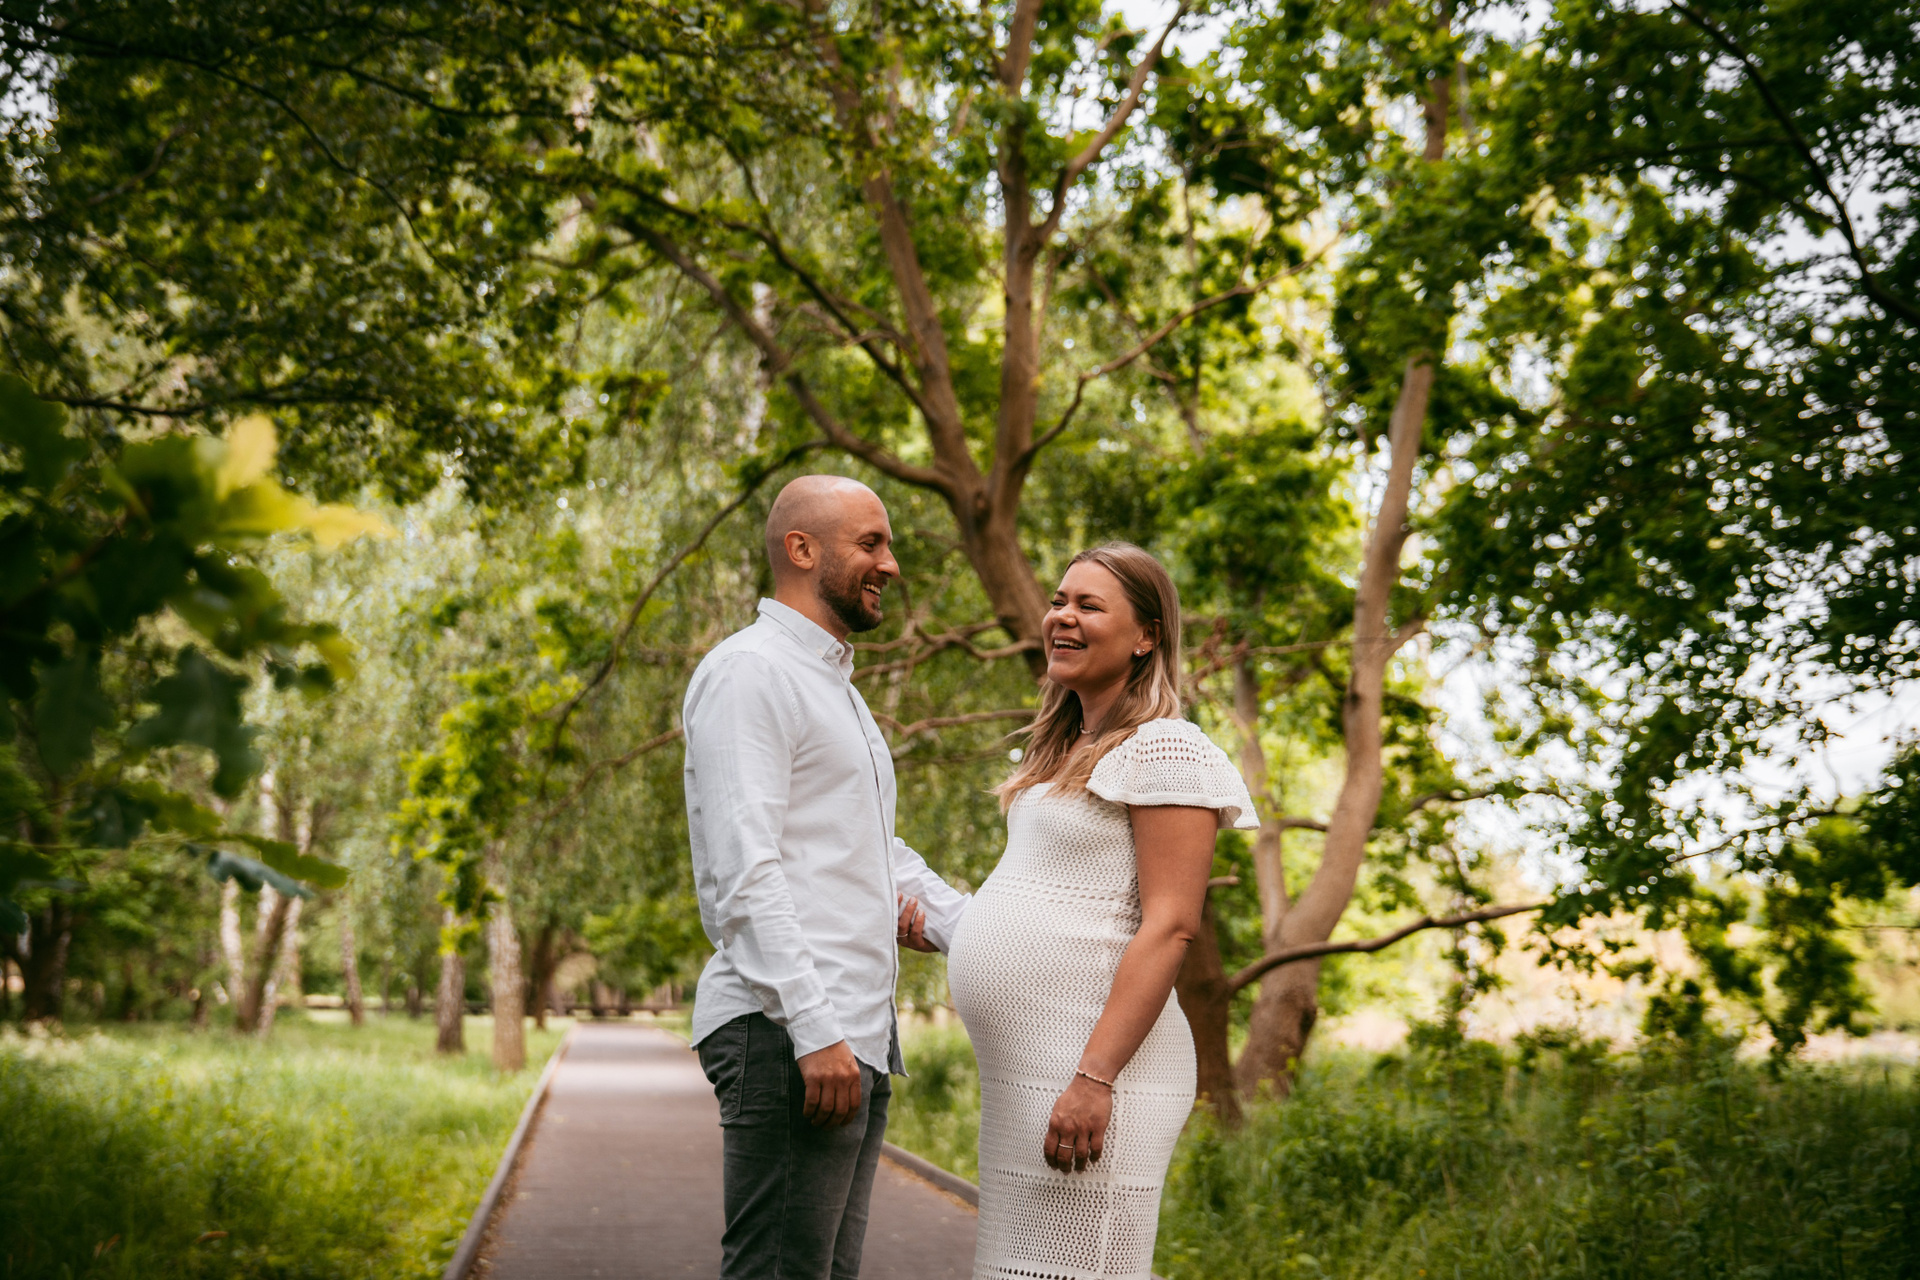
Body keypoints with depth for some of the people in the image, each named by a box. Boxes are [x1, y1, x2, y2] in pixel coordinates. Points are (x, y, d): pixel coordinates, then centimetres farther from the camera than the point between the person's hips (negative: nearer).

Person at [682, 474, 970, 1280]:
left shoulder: (837, 688, 24)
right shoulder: (748, 671, -7)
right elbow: (744, 872, -17)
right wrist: (813, 1030, -23)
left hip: (854, 1035, 10)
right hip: (787, 1034, -10)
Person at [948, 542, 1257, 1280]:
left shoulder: (1165, 750, -9)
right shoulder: (1067, 754, 19)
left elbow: (1169, 927, -16)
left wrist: (1095, 1079, -22)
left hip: (1096, 1058, -9)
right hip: (1018, 1077, 9)